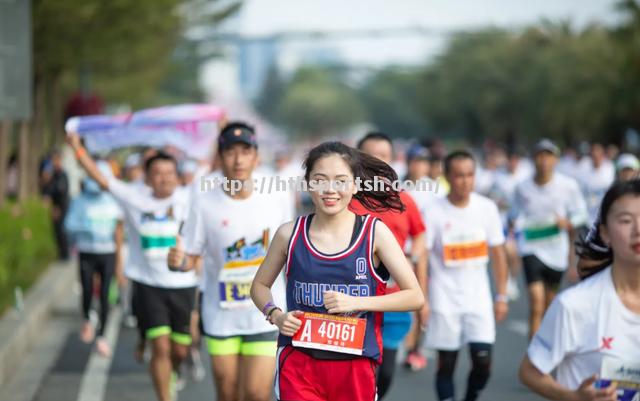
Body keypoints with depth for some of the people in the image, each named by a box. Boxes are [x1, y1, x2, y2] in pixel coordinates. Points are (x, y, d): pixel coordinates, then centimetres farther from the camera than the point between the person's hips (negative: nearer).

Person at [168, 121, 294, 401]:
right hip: (221, 316, 0)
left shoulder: (277, 201, -3)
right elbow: (191, 258, -5)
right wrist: (178, 260, -24)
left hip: (265, 314, 0)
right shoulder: (204, 203, -7)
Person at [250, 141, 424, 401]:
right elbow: (260, 285, 15)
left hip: (355, 367, 0)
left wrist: (356, 302, -15)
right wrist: (275, 315, -5)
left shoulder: (375, 233, -4)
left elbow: (415, 297, -4)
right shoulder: (290, 234, 0)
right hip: (299, 362, 0)